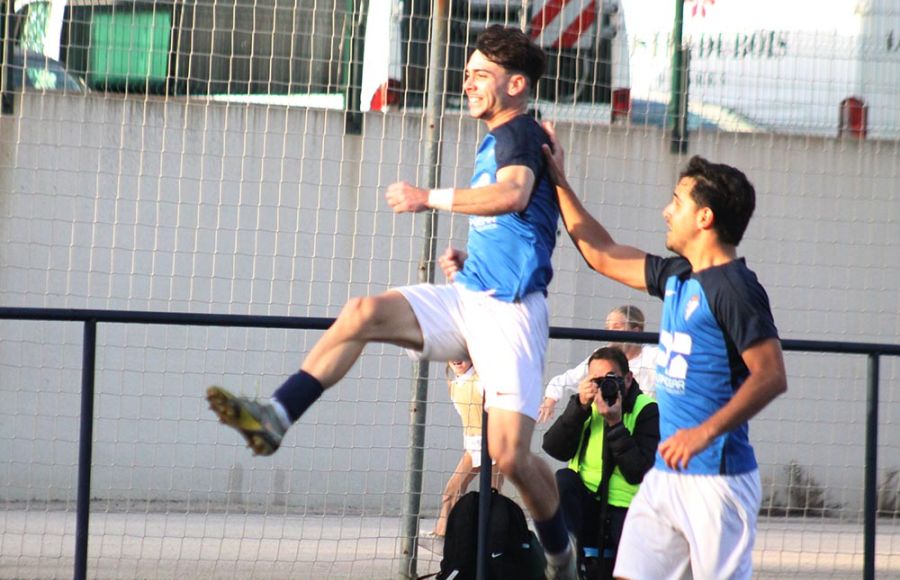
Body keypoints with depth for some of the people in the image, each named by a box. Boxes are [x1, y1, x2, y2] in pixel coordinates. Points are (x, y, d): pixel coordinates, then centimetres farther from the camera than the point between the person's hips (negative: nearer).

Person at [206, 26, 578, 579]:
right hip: (467, 297, 9)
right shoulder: (497, 142, 20)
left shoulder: (520, 133, -8)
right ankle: (275, 418, -23)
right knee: (362, 313, -15)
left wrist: (431, 197, -28)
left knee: (510, 454, -13)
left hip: (509, 310, -9)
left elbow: (514, 194, -31)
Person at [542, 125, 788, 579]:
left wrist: (706, 432, -29)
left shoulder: (734, 287, -13)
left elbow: (771, 376, -20)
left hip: (717, 478, -9)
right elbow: (602, 255, 27)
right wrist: (559, 183, 26)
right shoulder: (676, 276, 14)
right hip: (666, 475, 9)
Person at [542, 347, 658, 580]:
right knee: (561, 481, -29)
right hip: (585, 503, 3)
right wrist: (580, 407, -19)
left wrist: (615, 423, -24)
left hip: (624, 511, -3)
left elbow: (637, 473, -18)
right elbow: (554, 449, -9)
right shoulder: (585, 404, 5)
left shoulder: (647, 410, -8)